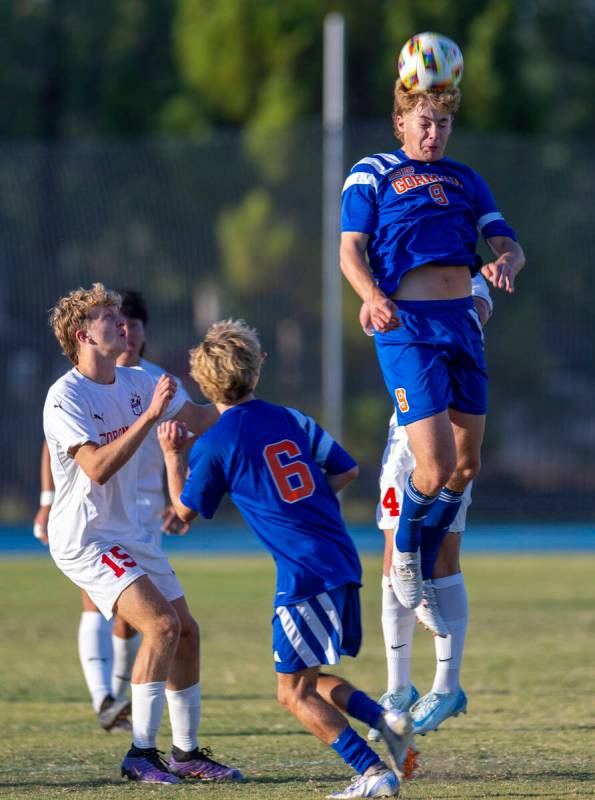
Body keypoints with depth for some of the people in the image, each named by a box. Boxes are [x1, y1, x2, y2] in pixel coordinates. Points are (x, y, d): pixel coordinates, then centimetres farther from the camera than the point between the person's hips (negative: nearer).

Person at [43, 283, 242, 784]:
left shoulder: (136, 382, 6)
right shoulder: (66, 396, -17)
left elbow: (202, 420, 16)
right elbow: (98, 467, -28)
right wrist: (149, 416, -31)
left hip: (130, 533, 8)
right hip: (83, 538, -8)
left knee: (186, 632, 7)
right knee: (161, 624, -21)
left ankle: (186, 753, 18)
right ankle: (141, 753, -15)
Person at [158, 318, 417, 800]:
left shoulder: (214, 445, -4)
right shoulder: (292, 419, 10)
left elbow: (186, 510, 10)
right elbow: (347, 471, 15)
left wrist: (172, 456, 22)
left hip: (304, 576, -7)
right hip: (343, 562, 7)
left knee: (294, 693, 1)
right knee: (311, 679, 21)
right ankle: (385, 719, 1)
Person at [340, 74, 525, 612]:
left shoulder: (466, 180, 19)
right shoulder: (373, 174, 6)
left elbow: (509, 244, 12)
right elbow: (351, 250, -2)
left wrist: (505, 263, -14)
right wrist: (374, 298, -23)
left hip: (463, 321, 5)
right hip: (407, 326, -5)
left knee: (467, 465, 7)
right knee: (436, 467, -13)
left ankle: (429, 575, 27)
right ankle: (404, 549, 17)